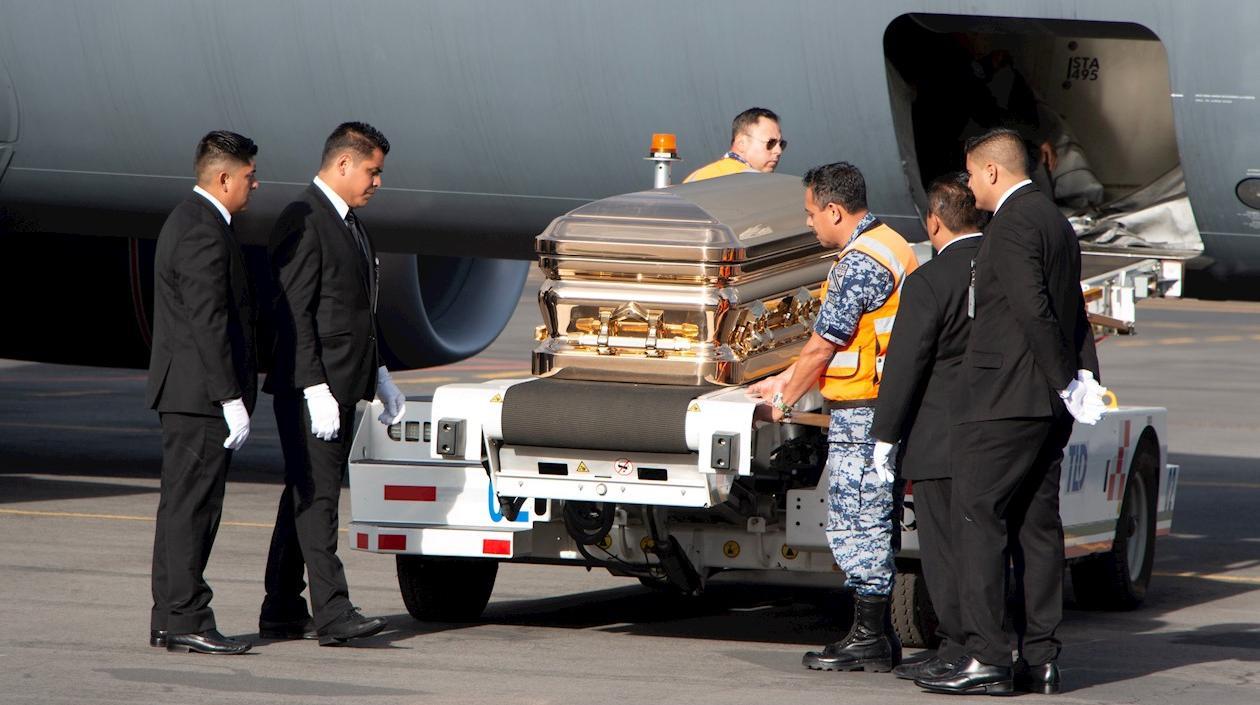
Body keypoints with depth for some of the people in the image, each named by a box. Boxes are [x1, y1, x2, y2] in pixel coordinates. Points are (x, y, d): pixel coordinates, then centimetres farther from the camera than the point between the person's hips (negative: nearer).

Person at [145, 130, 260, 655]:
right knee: (192, 506, -9)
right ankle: (187, 621, -8)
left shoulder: (189, 221, 18)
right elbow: (209, 322, -22)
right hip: (201, 394, -11)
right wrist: (232, 399, -22)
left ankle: (168, 621, 14)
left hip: (182, 393, 11)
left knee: (183, 505, 12)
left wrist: (234, 394, 23)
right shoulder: (204, 232, -17)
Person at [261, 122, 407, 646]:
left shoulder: (350, 224, 18)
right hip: (310, 387, -10)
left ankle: (282, 612, 14)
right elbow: (293, 314, -18)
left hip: (343, 386, 10)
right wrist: (314, 389, -23)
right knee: (316, 495, -12)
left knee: (306, 497, 11)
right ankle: (332, 613, -18)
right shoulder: (302, 222, -13)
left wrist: (379, 376, 21)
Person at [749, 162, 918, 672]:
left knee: (857, 524, -6)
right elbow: (830, 337, 24)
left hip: (862, 414, -10)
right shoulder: (886, 245, 16)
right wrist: (786, 379, 27)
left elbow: (823, 346, -13)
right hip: (881, 410, 10)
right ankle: (876, 634, 17)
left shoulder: (860, 262, -17)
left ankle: (869, 639, -3)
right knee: (870, 522, 13)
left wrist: (785, 399, 0)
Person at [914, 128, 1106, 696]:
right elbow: (1076, 313, 16)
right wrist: (1085, 377, 10)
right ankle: (1041, 658, 10)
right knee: (1038, 524, 10)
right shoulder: (1056, 222, 18)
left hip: (1002, 400, -10)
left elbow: (1033, 310, -19)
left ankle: (985, 658, -14)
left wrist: (1065, 383, -13)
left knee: (977, 518, -8)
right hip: (1049, 410, 10)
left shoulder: (1011, 224, -13)